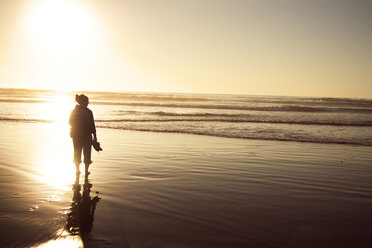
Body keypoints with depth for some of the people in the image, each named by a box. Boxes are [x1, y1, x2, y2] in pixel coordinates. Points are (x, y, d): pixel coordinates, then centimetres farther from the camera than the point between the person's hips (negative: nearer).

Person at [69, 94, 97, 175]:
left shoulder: (73, 111, 0)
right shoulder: (88, 112, -11)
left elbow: (70, 122, 8)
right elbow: (92, 125, -10)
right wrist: (95, 136, -3)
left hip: (76, 135, 4)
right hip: (86, 135, -3)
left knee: (77, 152, 14)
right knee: (87, 153, 8)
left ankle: (77, 170, 17)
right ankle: (86, 170, 8)